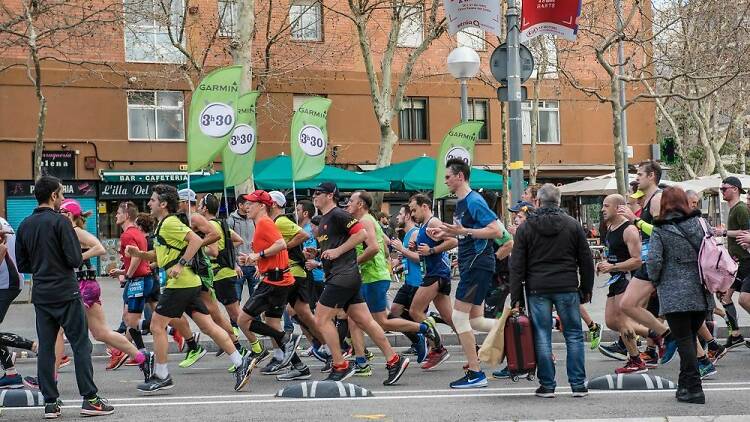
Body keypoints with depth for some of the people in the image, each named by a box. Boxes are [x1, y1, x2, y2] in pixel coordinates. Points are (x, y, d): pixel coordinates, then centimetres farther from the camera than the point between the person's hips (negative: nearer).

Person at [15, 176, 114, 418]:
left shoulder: (25, 225, 8)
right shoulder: (60, 221, -11)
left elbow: (23, 265, 12)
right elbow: (75, 259, -14)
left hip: (40, 295, 6)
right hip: (66, 293, -6)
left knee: (45, 348, 7)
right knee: (81, 345, 0)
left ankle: (50, 402, 8)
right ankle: (90, 399, -1)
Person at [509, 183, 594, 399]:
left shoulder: (525, 227, 3)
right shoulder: (572, 225, 5)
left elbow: (517, 265, 1)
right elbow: (586, 260, 7)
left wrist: (516, 296, 3)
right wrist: (586, 289, 14)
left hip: (537, 290, 0)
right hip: (567, 288, 1)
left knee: (542, 337, 3)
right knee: (574, 336, 7)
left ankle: (547, 385, 4)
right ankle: (578, 385, 5)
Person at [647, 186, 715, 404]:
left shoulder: (660, 231, -7)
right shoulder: (699, 223, 5)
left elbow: (653, 261, -13)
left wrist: (655, 280, 5)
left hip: (674, 295, -4)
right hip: (701, 293, 4)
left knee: (684, 340, -1)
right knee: (690, 337, 15)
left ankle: (693, 388, -5)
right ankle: (686, 384, 21)